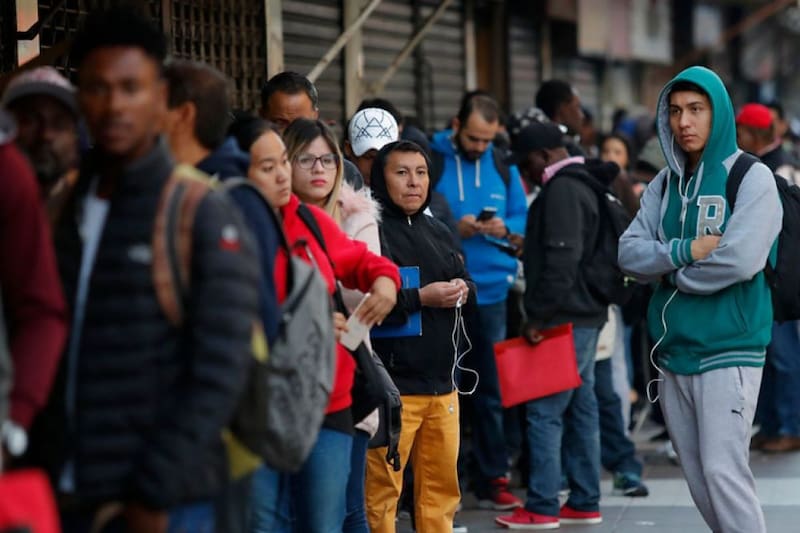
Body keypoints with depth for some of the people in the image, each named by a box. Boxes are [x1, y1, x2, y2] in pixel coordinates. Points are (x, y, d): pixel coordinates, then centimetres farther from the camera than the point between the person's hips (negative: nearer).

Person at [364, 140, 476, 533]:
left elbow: (468, 289, 24)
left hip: (441, 383, 8)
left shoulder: (437, 232, 18)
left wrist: (463, 292, 1)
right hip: (392, 385, -7)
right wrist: (421, 297, -18)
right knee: (382, 491, -5)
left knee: (441, 486, 13)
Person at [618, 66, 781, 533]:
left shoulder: (751, 178, -6)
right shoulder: (664, 184, 12)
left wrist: (671, 272, -6)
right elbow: (630, 253, 3)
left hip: (729, 349, -6)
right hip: (674, 350, 6)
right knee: (698, 476, 11)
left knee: (724, 471, -12)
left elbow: (740, 259, -19)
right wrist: (685, 251, -14)